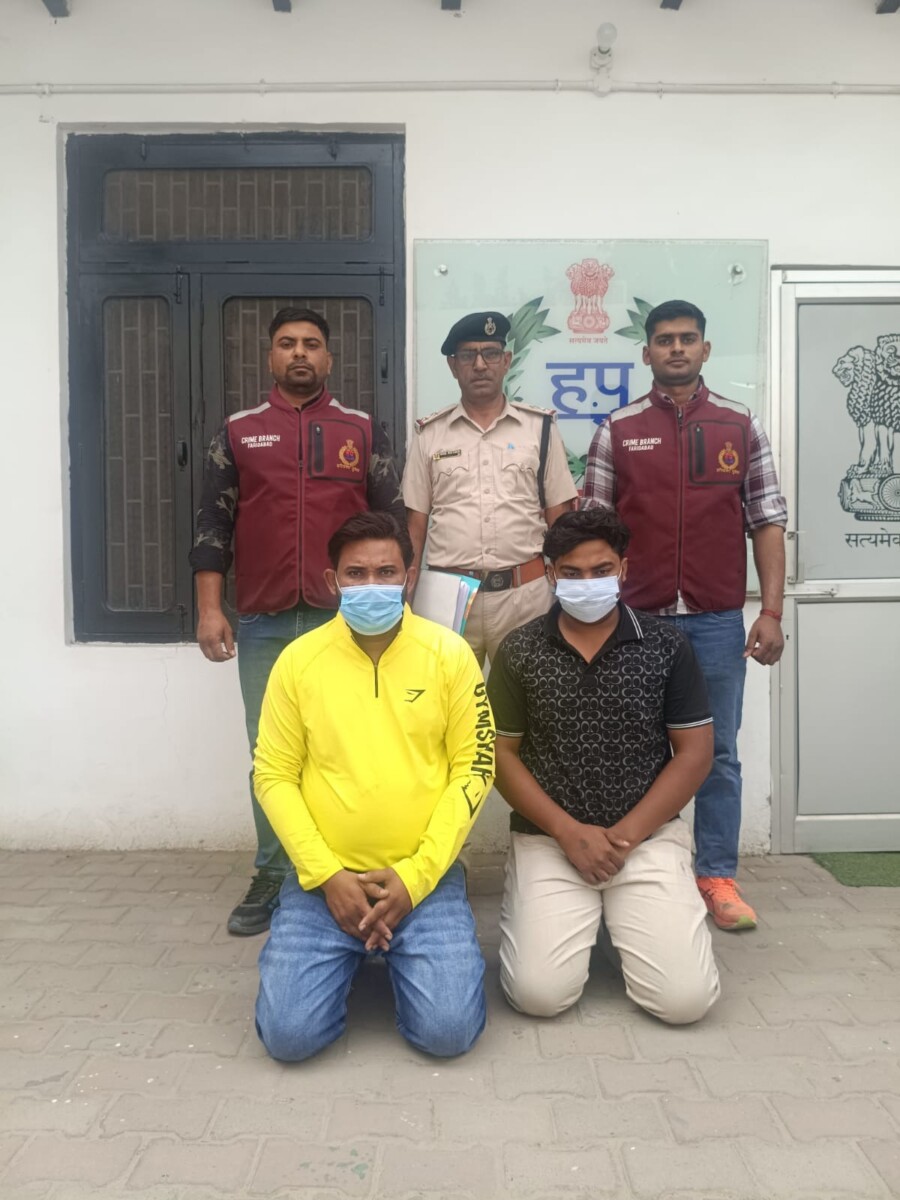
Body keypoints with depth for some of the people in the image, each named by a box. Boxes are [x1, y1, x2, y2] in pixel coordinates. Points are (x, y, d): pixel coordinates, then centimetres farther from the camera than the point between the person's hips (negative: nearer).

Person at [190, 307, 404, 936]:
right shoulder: (239, 432, 10)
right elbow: (214, 525, 7)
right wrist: (210, 609, -1)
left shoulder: (364, 431, 8)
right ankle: (274, 877, 20)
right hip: (264, 624, 1)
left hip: (347, 620, -1)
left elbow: (394, 521, 7)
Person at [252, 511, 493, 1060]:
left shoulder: (450, 653, -4)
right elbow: (274, 777, 0)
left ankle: (400, 953, 20)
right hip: (324, 877, 1)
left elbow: (473, 769, -3)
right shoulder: (298, 660, -3)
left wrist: (416, 875, -11)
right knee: (289, 1033, -11)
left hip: (426, 877, 0)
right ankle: (352, 953, 21)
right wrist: (327, 875, -10)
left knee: (449, 1030, -13)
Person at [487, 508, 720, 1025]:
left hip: (649, 837, 1)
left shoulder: (666, 647, -1)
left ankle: (622, 922, 20)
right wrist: (571, 832, -10)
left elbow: (694, 754, 0)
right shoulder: (519, 651, -1)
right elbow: (501, 753, 0)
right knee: (540, 993, -14)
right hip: (548, 839, 0)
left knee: (686, 998, -11)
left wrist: (624, 836, -9)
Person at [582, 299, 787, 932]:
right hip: (637, 616, 0)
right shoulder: (616, 431, 4)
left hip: (718, 620, 1)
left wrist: (771, 612, -3)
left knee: (718, 751, 7)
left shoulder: (742, 426, 6)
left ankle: (717, 876, 20)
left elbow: (768, 522, 4)